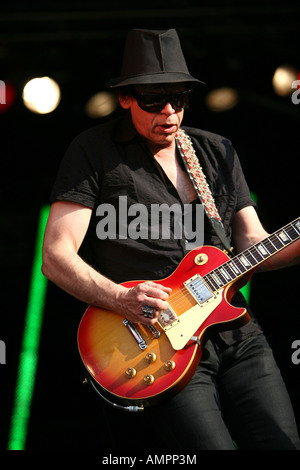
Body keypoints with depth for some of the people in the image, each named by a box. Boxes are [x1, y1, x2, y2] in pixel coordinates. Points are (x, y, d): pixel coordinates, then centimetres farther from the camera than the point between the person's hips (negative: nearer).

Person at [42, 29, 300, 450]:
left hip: (237, 334, 5)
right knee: (212, 446, -20)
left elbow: (251, 243, 18)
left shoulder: (218, 152, 17)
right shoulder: (94, 151, 2)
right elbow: (56, 256, -4)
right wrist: (121, 298, -19)